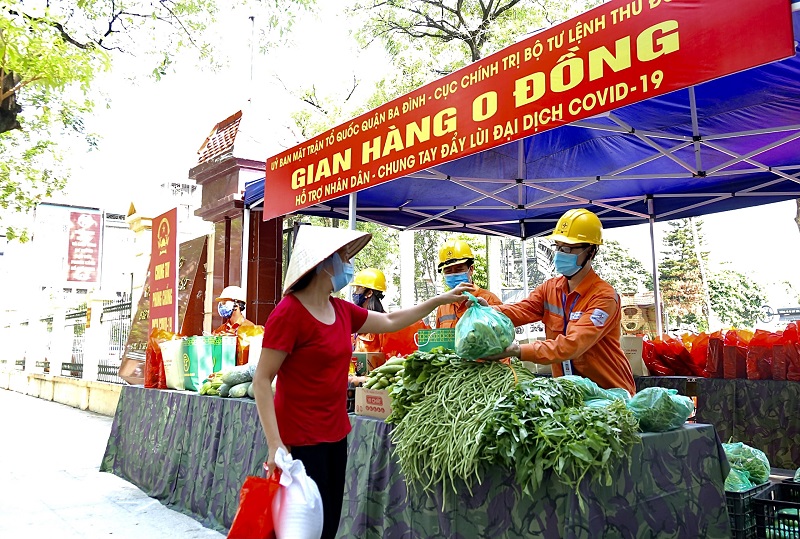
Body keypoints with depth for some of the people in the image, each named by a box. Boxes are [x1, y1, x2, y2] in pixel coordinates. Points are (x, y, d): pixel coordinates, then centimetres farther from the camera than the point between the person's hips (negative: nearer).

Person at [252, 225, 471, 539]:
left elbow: (390, 322, 20)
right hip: (300, 440, -8)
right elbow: (262, 380, -17)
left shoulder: (342, 310, 5)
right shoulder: (289, 312, -17)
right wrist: (275, 444, -23)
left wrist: (441, 300, 19)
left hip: (336, 434, 8)